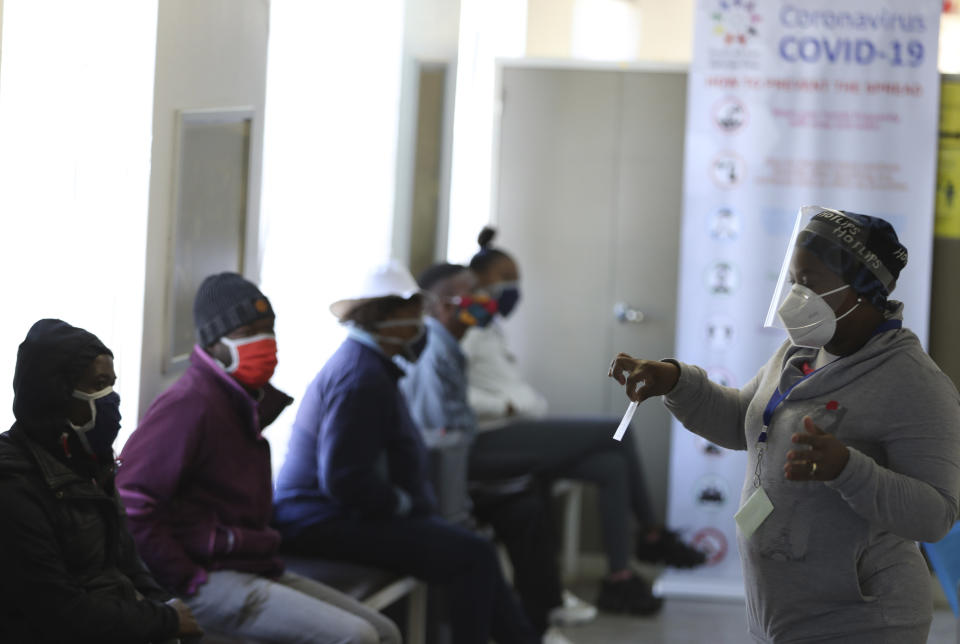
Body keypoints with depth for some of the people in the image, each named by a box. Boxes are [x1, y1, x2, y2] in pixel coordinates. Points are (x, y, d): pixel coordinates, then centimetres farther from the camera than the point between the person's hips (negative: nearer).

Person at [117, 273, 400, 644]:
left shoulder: (247, 401, 17)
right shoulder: (191, 403, -13)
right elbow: (130, 499, -22)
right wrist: (188, 581, -20)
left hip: (258, 571, 10)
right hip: (213, 580, -10)